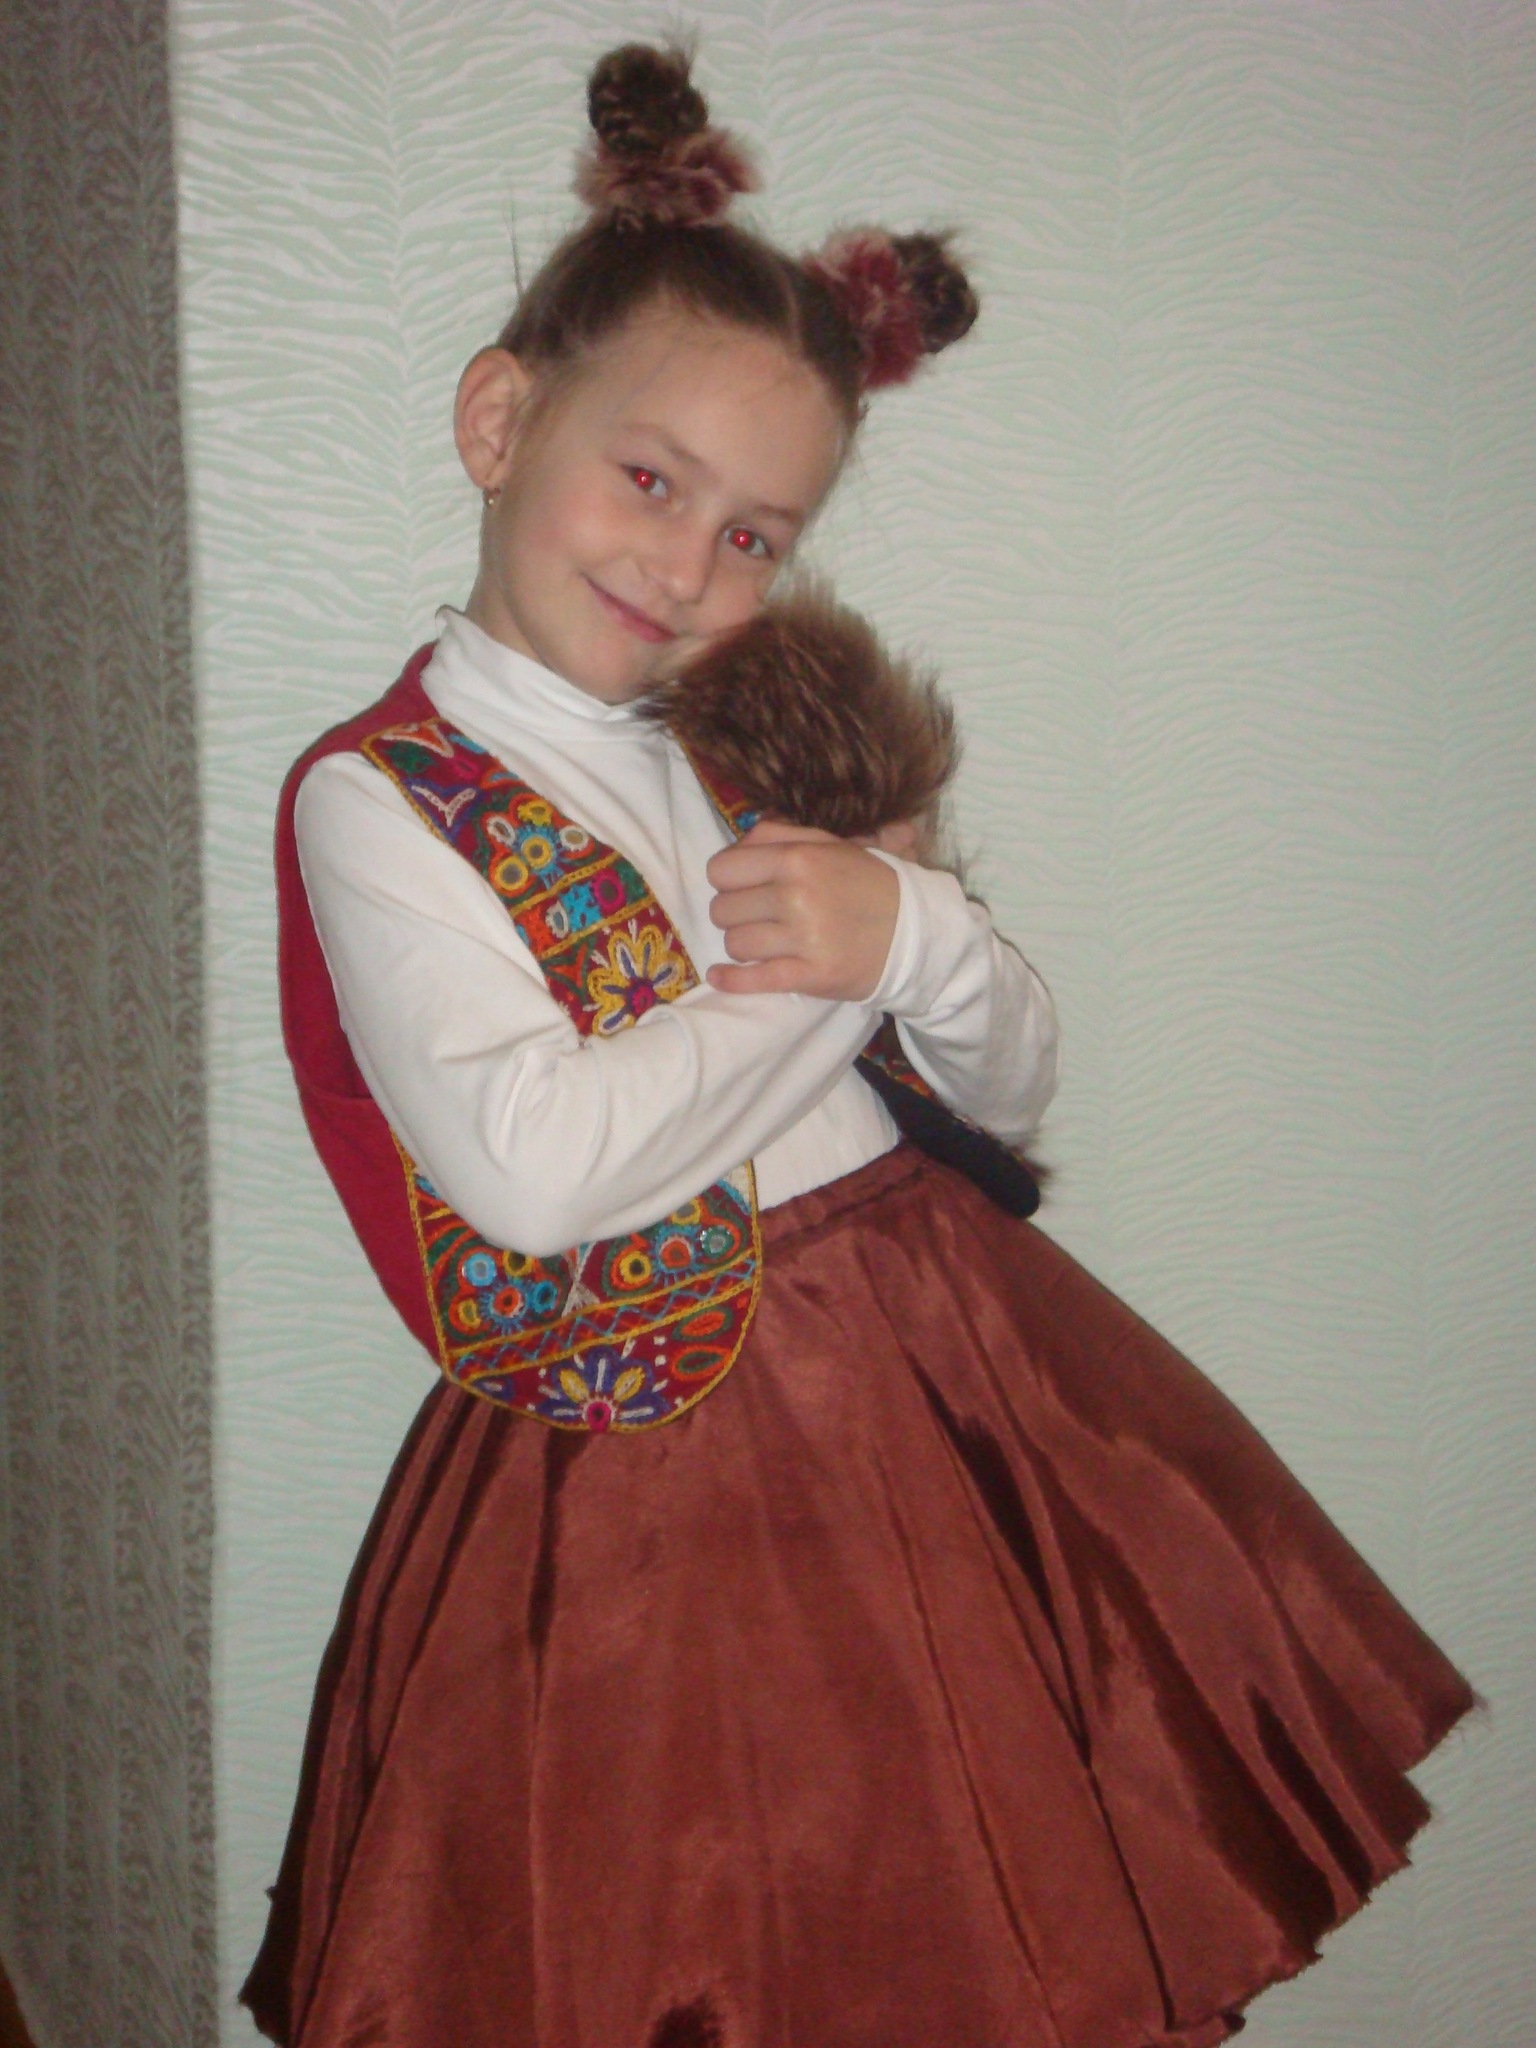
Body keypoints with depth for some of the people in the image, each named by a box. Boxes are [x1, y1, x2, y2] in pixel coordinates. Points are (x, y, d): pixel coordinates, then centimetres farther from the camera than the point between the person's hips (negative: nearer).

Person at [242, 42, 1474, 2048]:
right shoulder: (377, 794, -7)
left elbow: (1016, 1090, 11)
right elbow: (532, 1168, -22)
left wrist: (918, 933, -11)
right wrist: (821, 981, -12)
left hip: (955, 1387, 6)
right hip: (658, 1456, -5)